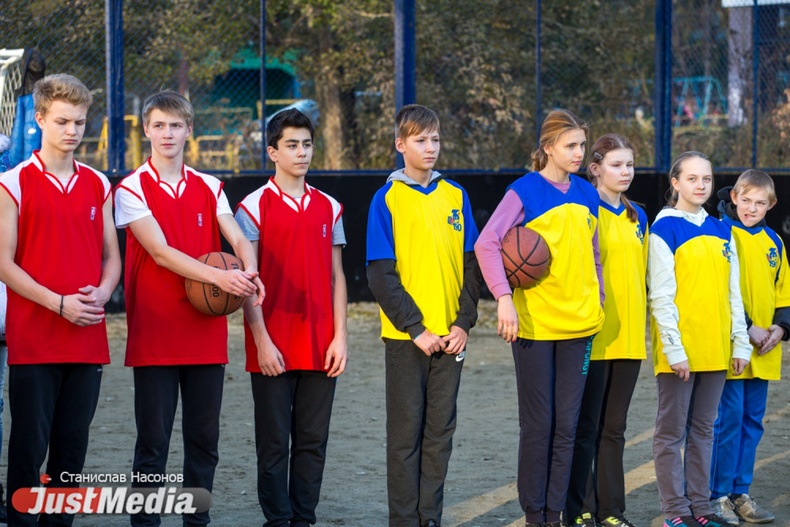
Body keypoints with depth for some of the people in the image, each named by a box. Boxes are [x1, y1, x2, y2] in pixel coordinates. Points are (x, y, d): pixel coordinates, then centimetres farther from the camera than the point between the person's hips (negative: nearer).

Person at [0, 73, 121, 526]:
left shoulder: (98, 184, 12)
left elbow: (111, 256, 15)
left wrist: (102, 292, -6)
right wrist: (59, 303, -15)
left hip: (88, 337, 4)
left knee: (73, 445, 8)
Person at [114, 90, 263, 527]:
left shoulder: (209, 188, 11)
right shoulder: (132, 190, -3)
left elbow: (239, 239, -1)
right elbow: (161, 252, -14)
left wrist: (249, 272, -24)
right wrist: (219, 277, -25)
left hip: (206, 334, 4)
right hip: (154, 336, -4)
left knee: (204, 437, 8)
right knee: (153, 441, -1)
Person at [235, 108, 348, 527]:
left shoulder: (329, 208, 11)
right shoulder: (254, 206, -2)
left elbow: (336, 276, 11)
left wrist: (340, 336, 3)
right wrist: (261, 341, -11)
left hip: (320, 348, 4)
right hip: (273, 349, -4)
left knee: (313, 441, 6)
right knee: (274, 443, 2)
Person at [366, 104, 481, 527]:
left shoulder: (455, 196, 8)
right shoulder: (388, 198, -4)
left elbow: (471, 265, 8)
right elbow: (381, 275, -7)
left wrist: (464, 323, -4)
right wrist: (416, 329, -13)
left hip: (450, 335, 4)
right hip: (406, 336, -3)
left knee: (440, 431, 7)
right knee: (406, 432, 2)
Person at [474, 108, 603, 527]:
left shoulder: (587, 195, 9)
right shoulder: (525, 191, -7)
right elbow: (486, 244, -16)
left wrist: (597, 302, 10)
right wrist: (504, 297, -25)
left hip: (578, 323, 5)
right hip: (534, 322, -4)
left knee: (566, 425, 6)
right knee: (538, 424, 1)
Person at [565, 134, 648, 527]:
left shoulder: (637, 217, 15)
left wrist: (643, 318, 16)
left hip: (629, 336, 6)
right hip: (593, 336, -6)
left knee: (614, 428, 10)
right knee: (586, 427, -1)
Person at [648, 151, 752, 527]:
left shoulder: (722, 232, 12)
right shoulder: (665, 229, -6)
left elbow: (733, 293, 14)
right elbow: (661, 296, -10)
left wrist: (740, 342, 8)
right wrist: (674, 348, -15)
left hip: (715, 349, 6)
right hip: (680, 350, -6)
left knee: (703, 430, 10)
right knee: (672, 431, 1)